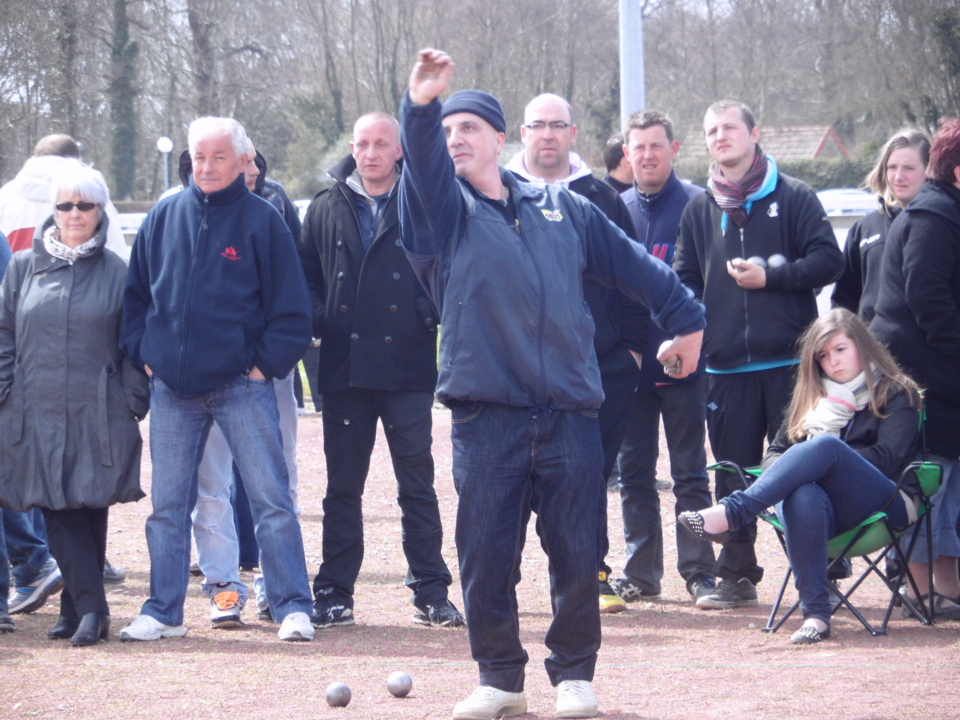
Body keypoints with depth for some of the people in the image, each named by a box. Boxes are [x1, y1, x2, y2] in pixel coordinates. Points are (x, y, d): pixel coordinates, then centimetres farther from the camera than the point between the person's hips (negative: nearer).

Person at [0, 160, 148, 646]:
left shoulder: (116, 273, 5)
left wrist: (133, 401, -1)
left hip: (98, 416, -1)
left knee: (90, 508, 0)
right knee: (59, 510, -6)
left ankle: (80, 606, 7)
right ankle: (90, 608, -5)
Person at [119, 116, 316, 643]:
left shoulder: (261, 220, -2)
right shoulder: (164, 218, 7)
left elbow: (290, 306, -1)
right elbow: (136, 293, 16)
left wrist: (268, 362, -7)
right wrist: (142, 352, 7)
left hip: (243, 384, -3)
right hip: (173, 388, 3)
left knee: (271, 499, -4)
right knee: (167, 505, 7)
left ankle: (292, 608, 0)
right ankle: (163, 612, 15)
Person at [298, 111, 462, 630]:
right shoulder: (327, 209, 9)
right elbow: (307, 275, 15)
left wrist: (429, 315, -11)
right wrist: (317, 320, -1)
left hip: (408, 367, -2)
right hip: (343, 368, 2)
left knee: (417, 486, 2)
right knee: (342, 486, 7)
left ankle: (431, 593, 7)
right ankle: (334, 595, 12)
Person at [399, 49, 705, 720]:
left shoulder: (560, 207, 14)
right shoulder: (443, 207, 5)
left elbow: (630, 261, 22)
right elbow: (423, 159, -16)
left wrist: (685, 318, 24)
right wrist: (421, 105, -35)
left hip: (569, 410, 1)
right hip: (486, 414, -1)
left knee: (576, 552, 2)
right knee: (486, 554, -1)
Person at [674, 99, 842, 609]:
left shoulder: (793, 198, 4)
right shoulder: (699, 211, 14)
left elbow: (828, 260, -2)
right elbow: (684, 280, 15)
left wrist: (772, 276, -11)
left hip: (789, 360, -3)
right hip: (727, 365, 3)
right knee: (733, 471, 6)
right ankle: (736, 576, 13)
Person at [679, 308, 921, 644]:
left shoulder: (896, 393, 12)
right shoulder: (811, 394, 26)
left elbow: (887, 459, -3)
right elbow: (774, 453, 17)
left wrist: (814, 457, -5)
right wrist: (794, 470, -7)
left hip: (885, 506, -3)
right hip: (825, 507, 3)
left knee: (825, 446, -35)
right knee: (804, 497, -38)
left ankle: (732, 512, -48)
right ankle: (815, 613, -44)